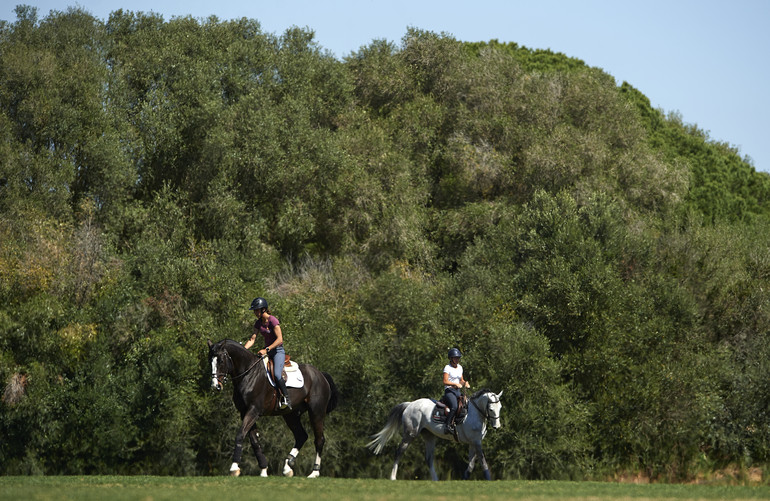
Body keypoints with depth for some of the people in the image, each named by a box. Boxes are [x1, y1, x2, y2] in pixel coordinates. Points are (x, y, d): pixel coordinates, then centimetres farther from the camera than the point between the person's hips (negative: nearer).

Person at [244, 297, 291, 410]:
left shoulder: (273, 321, -15)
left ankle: (286, 399, -16)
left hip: (278, 351, -8)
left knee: (276, 374, -29)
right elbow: (252, 339, 6)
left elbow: (279, 340, -20)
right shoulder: (258, 323, 8)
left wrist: (266, 350, -26)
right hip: (267, 351, 8)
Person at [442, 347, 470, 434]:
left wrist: (465, 383, 2)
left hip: (457, 391, 7)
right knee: (454, 407, -31)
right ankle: (448, 426, -29)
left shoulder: (460, 367, 16)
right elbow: (445, 381, -12)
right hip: (449, 391, -7)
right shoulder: (447, 367, -4)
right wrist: (455, 384, -21)